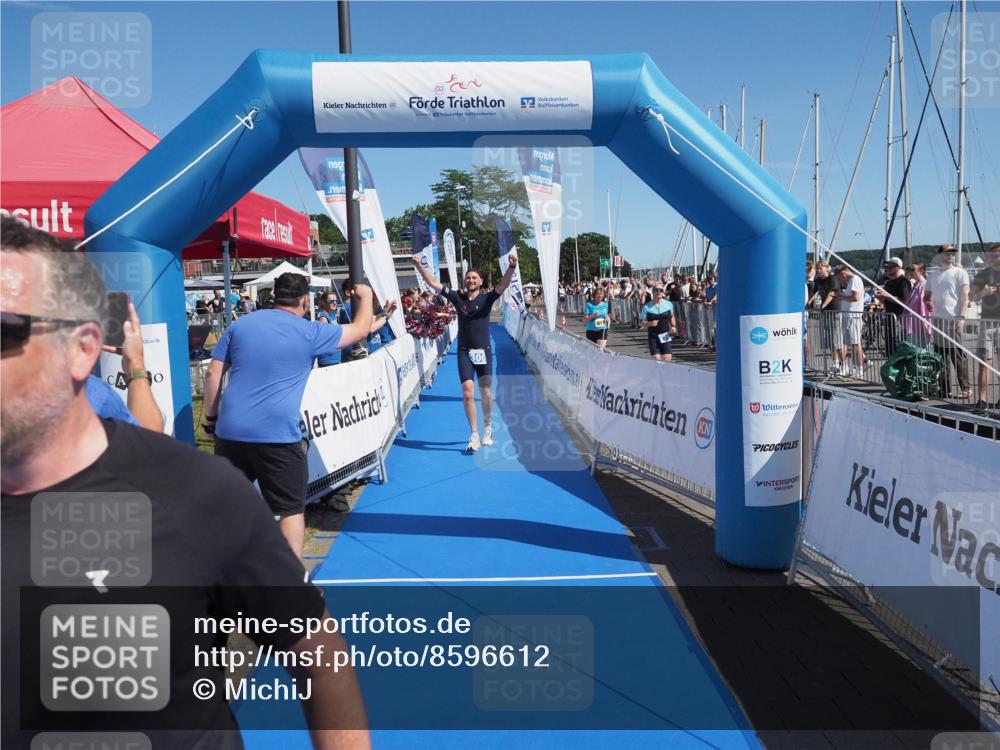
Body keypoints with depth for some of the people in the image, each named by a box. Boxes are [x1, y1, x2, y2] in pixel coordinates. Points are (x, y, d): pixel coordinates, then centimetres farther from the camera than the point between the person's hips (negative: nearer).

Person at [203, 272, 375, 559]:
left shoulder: (240, 324, 12)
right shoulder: (309, 332, 1)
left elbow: (213, 373, 10)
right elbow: (360, 330, 12)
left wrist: (211, 416, 18)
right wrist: (366, 296, 30)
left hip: (230, 430, 5)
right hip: (277, 433, -4)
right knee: (291, 508, 7)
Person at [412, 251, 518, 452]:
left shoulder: (487, 298, -2)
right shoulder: (458, 297, 3)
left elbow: (504, 285, -19)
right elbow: (433, 283, 2)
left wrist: (512, 266, -36)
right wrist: (419, 266, -9)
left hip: (484, 351, -1)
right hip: (464, 352, 1)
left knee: (486, 393, 2)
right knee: (468, 394, -6)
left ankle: (488, 428, 26)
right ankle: (474, 436, 2)